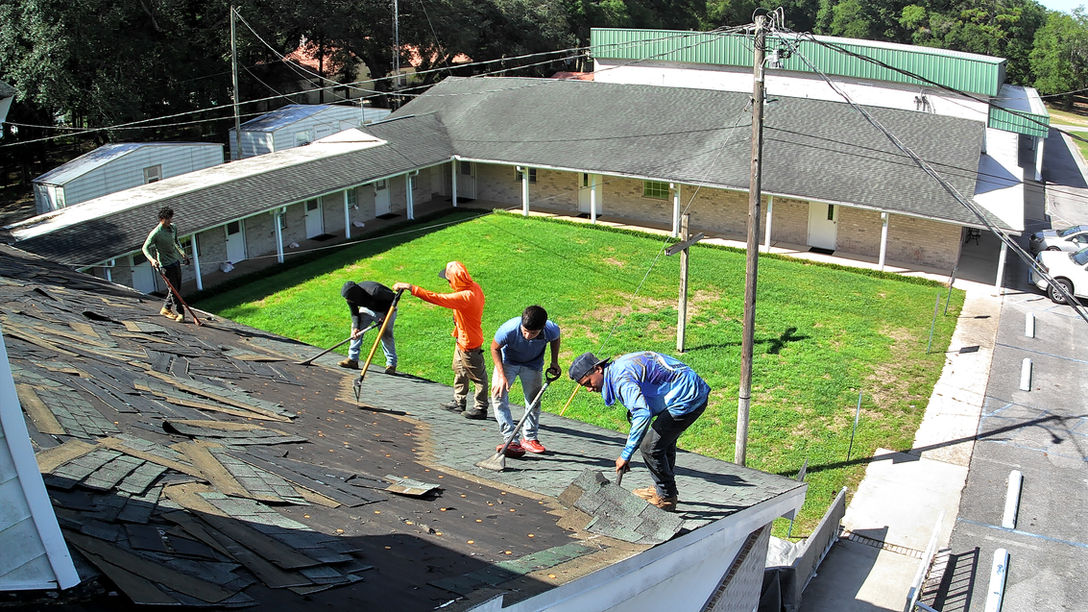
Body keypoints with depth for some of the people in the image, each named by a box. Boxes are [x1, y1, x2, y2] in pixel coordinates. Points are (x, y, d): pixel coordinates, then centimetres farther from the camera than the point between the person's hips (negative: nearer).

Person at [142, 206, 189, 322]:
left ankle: (165, 309, 29)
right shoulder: (156, 233, -18)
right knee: (173, 289, -2)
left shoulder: (173, 227, 3)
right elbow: (145, 248, -14)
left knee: (177, 288, 14)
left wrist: (183, 253, 14)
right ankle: (180, 313, 6)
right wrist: (152, 259, -30)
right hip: (165, 264, -8)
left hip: (176, 261, 8)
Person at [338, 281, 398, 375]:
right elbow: (354, 314, -10)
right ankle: (352, 359, 3)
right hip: (368, 308, 6)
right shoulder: (351, 296, -22)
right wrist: (356, 327, -28)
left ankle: (391, 364, -3)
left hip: (387, 310, -6)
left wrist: (385, 316, -29)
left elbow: (394, 298, -29)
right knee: (355, 327, -4)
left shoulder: (375, 292, -42)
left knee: (386, 335, -15)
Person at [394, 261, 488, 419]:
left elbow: (435, 298, -37)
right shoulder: (474, 287, -5)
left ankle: (481, 408, 20)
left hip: (469, 343, -10)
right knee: (459, 370, 23)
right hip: (462, 339, 10)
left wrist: (411, 288, -35)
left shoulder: (465, 297, -34)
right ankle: (459, 402, 38)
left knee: (477, 375, 6)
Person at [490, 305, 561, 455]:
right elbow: (495, 348, -19)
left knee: (533, 401, 5)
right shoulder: (508, 329, -40)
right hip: (507, 361, -2)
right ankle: (511, 440, -16)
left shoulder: (552, 330, -32)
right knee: (498, 394, -18)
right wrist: (501, 375, -24)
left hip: (533, 364, 2)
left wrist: (554, 362, -4)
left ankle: (530, 438, 25)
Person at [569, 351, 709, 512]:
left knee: (650, 447, -4)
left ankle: (667, 498, 12)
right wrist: (635, 431, 20)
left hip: (688, 399, -10)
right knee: (665, 441, 25)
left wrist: (626, 454, -28)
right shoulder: (618, 366, 12)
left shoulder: (621, 379, -21)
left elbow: (643, 414, -32)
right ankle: (665, 489, 41)